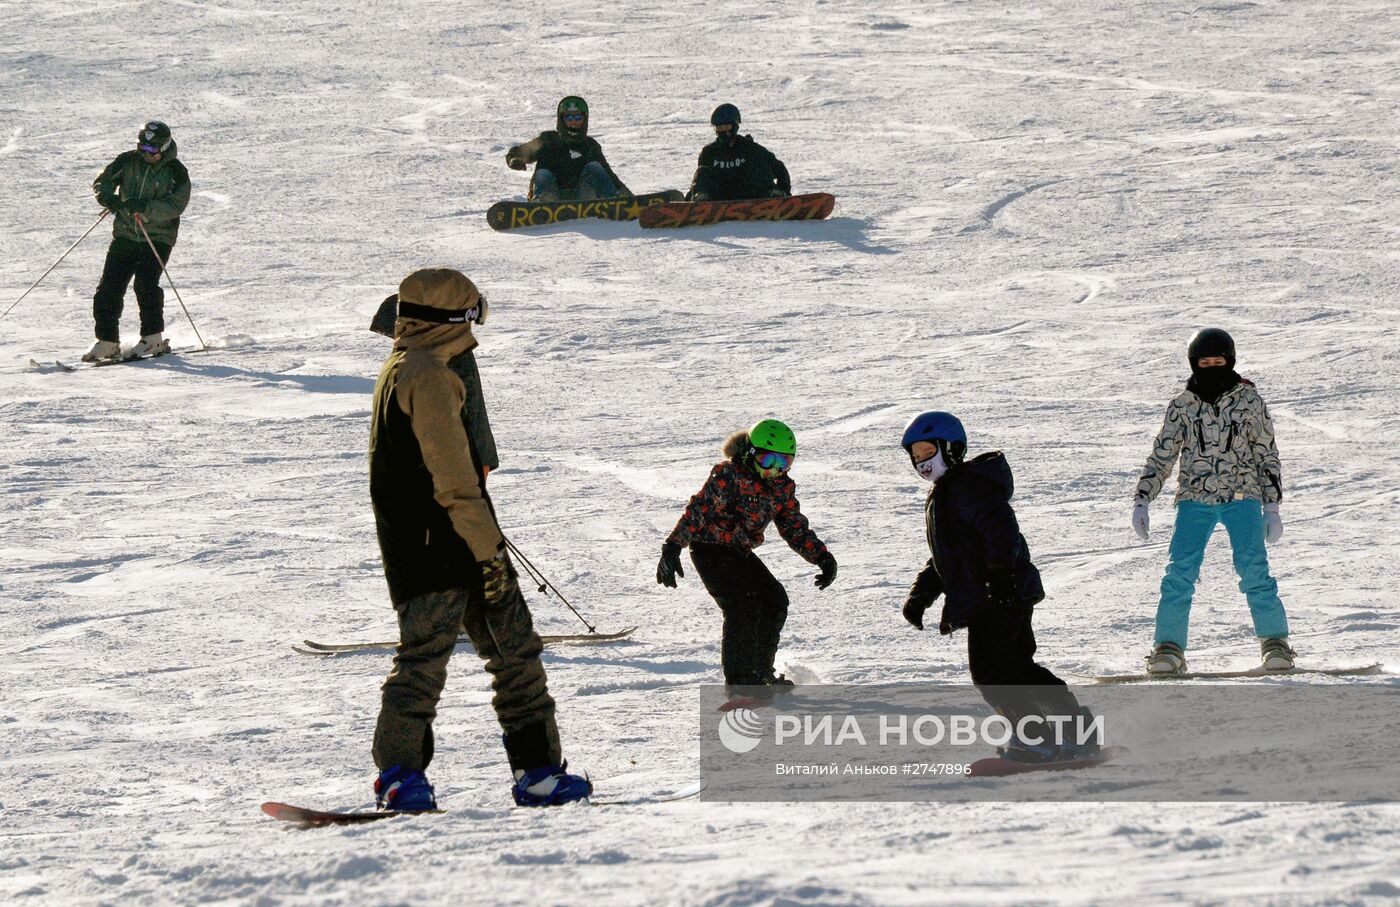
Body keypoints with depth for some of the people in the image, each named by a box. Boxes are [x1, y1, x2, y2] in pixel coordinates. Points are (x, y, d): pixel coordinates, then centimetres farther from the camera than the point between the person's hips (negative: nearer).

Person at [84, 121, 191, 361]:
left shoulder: (176, 172, -7)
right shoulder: (128, 161, 3)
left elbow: (175, 206, -16)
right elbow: (102, 181, 3)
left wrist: (145, 208, -31)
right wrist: (108, 197, -20)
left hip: (158, 238, -4)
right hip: (125, 235, 4)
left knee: (146, 284, -21)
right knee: (109, 287, -4)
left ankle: (154, 338, -8)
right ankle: (107, 341, 5)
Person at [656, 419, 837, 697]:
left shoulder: (783, 486, 2)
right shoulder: (727, 476, -20)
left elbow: (795, 528, 10)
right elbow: (697, 511, -24)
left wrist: (822, 557, -2)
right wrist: (672, 549, -31)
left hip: (741, 552, 8)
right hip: (710, 549, -8)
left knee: (775, 601, 1)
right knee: (743, 607, -19)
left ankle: (761, 673, 15)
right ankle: (739, 680, -13)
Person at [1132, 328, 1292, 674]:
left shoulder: (1249, 399, 5)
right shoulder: (1182, 406, 7)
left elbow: (1267, 455, 9)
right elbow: (1160, 457, 10)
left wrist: (1272, 505, 3)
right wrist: (1141, 501, 1)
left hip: (1242, 496, -1)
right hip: (1194, 498, 1)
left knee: (1253, 568, -15)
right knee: (1180, 571, -13)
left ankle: (1275, 643, -7)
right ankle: (1169, 647, -7)